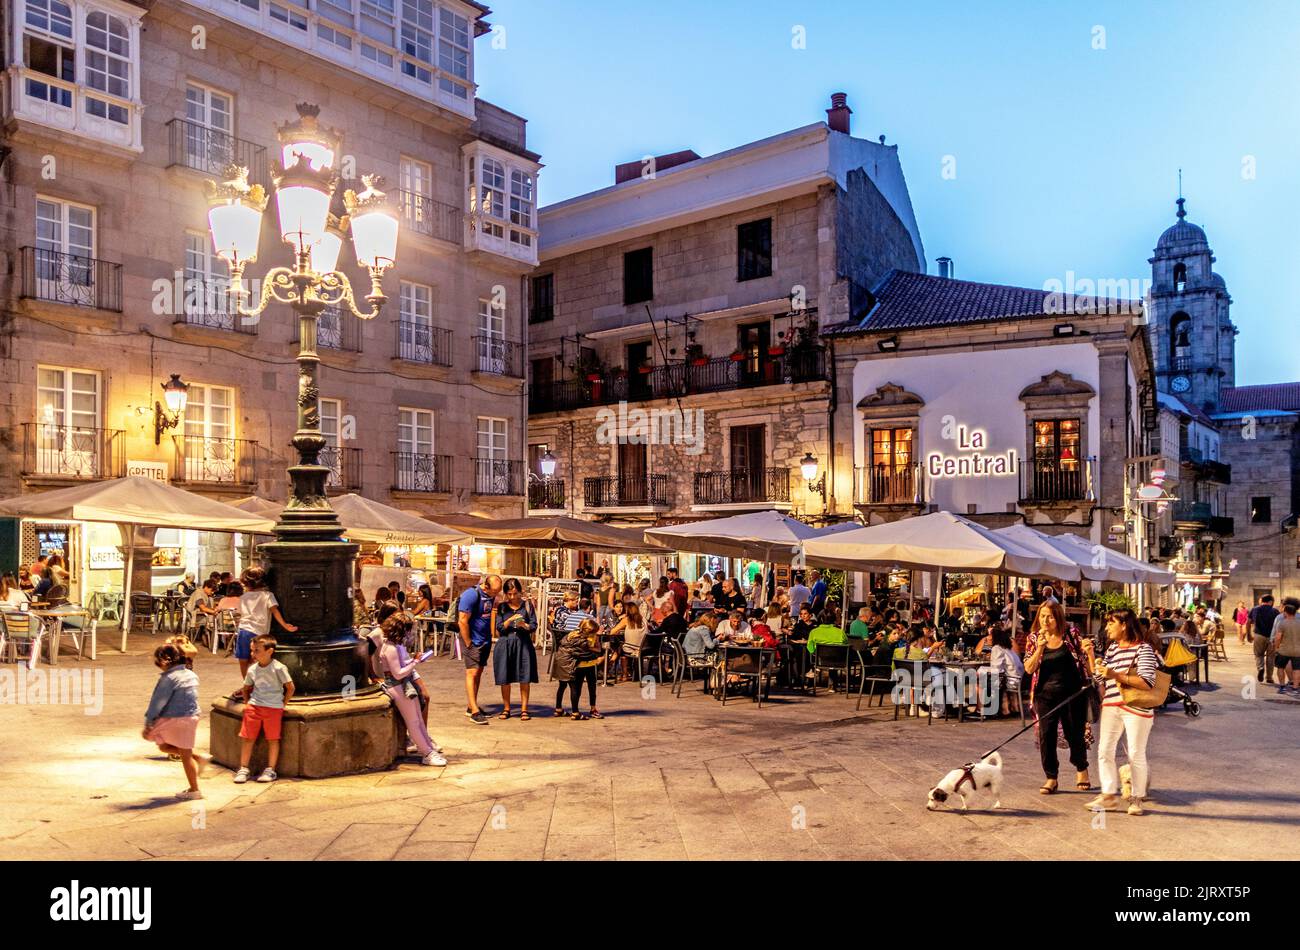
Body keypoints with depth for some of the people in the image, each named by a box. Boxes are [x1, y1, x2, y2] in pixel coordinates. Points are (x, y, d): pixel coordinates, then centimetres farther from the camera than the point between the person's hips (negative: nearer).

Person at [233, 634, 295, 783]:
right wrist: (247, 702, 12)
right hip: (253, 706, 5)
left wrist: (282, 703, -3)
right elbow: (246, 688, 24)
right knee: (247, 737, 3)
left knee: (273, 739, 1)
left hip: (273, 707, -5)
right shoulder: (252, 669, 7)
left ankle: (270, 770, 10)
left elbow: (290, 687, -4)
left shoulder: (278, 668, -9)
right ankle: (243, 769, 12)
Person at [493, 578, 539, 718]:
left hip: (523, 644, -1)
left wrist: (524, 625, -20)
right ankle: (506, 709, 17)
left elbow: (534, 626, 1)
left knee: (524, 679, 0)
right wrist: (511, 620, -16)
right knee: (504, 679, 4)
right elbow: (499, 628, 0)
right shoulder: (501, 607, 6)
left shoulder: (527, 605, 4)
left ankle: (524, 709, 9)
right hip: (505, 644, 1)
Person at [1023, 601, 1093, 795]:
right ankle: (1051, 778, 13)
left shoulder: (1071, 634, -2)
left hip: (1073, 693, -1)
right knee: (1046, 736, 1)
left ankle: (1081, 769, 36)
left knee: (1075, 733, 11)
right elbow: (1029, 669, -5)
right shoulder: (1034, 638, 1)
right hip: (1046, 695, 1)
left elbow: (1085, 660, 6)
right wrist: (1040, 648, -17)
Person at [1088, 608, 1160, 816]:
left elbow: (1147, 682, -18)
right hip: (1111, 706, 7)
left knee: (1136, 754, 3)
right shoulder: (1112, 647, 14)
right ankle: (1109, 795, 10)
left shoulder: (1143, 648, -9)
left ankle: (1137, 799, 15)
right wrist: (1091, 655, 5)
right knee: (1104, 751, 3)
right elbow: (1100, 676, 17)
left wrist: (1117, 676, -23)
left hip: (1135, 708, -7)